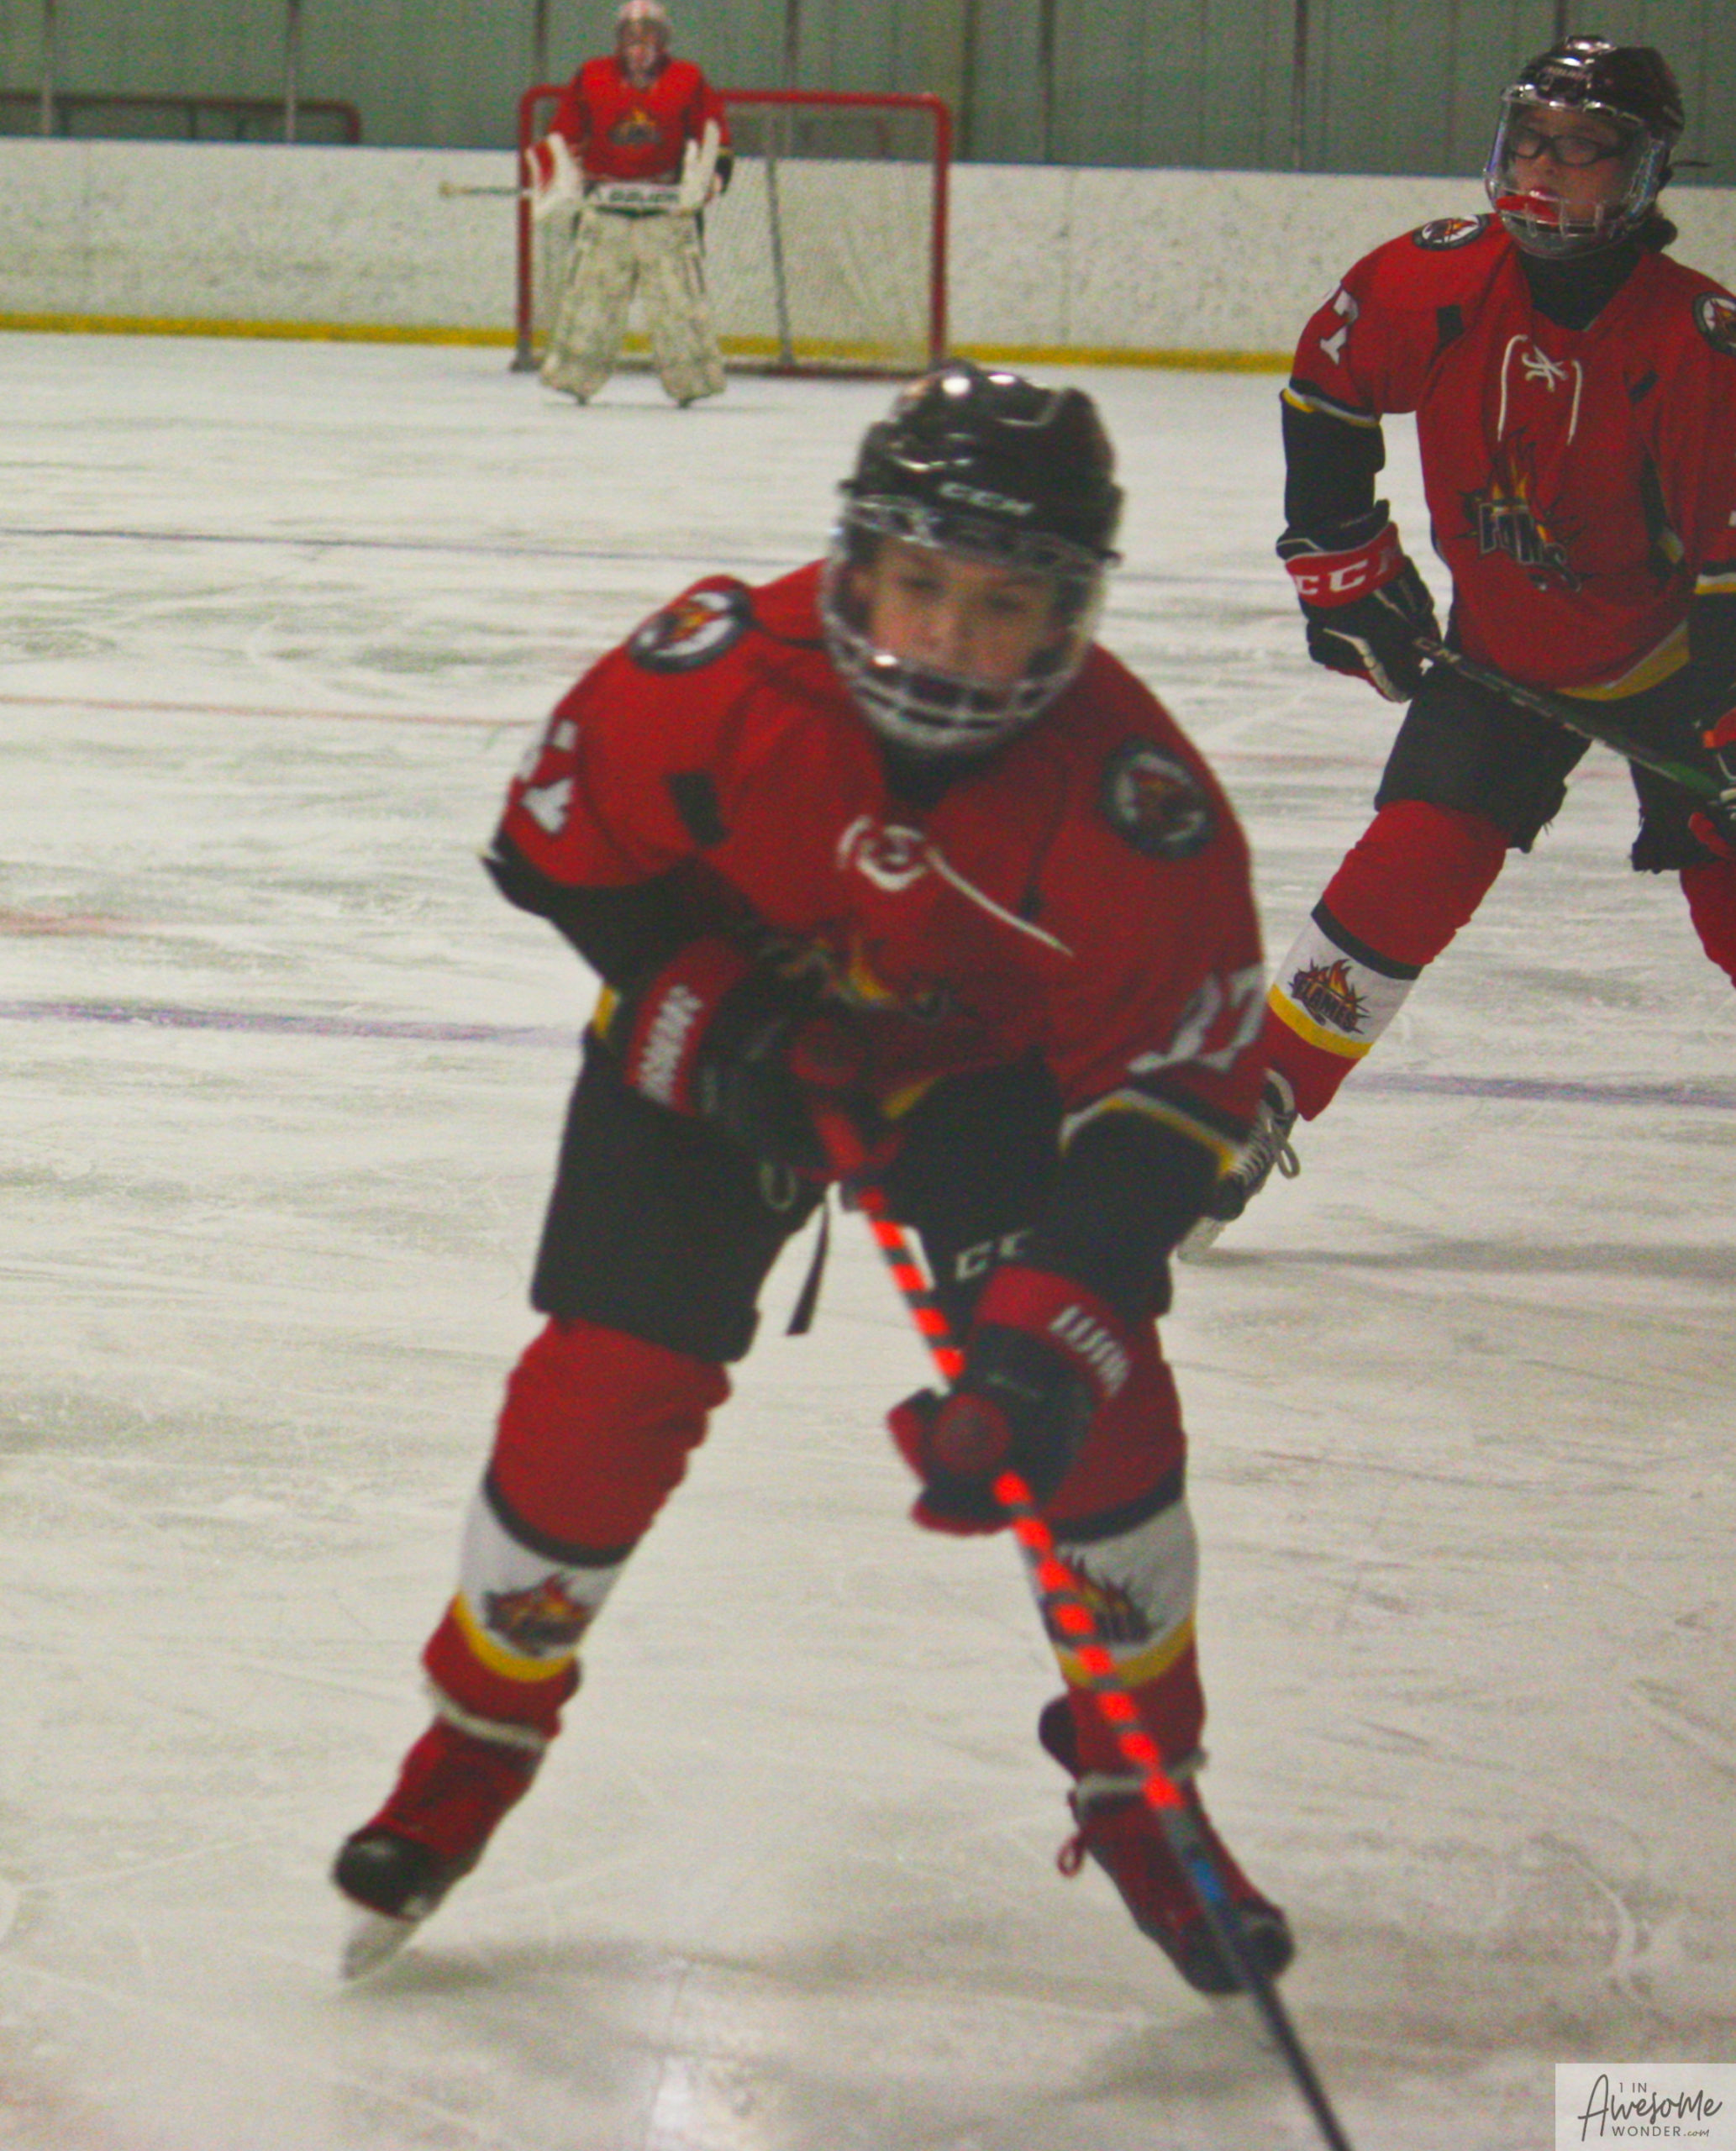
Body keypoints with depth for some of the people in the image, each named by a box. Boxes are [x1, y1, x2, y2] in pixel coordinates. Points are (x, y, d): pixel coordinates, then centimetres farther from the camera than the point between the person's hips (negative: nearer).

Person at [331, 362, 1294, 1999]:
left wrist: (1056, 1323, -39)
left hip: (991, 1069, 0)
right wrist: (715, 1027, -22)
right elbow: (560, 843, -13)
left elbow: (1173, 1084, -29)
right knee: (608, 1387, -9)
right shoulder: (725, 672, -31)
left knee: (1098, 1397, -14)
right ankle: (479, 1733, 17)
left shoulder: (1136, 799, -32)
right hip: (717, 1030, 0)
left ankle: (1136, 1787, 9)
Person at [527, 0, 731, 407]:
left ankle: (691, 380, 3)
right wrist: (562, 176, -2)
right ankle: (575, 376, 8)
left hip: (668, 208, -1)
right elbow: (564, 134, 12)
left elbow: (715, 137, 5)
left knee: (678, 295, -5)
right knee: (589, 290, -2)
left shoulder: (689, 82, 4)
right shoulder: (590, 79, 6)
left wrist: (710, 179, -10)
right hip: (605, 205, 1)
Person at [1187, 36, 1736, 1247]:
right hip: (1502, 643, 2)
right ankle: (1261, 1098, -2)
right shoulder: (1434, 280, -14)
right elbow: (1327, 389, 5)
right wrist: (1342, 561, 5)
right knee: (1422, 856, -11)